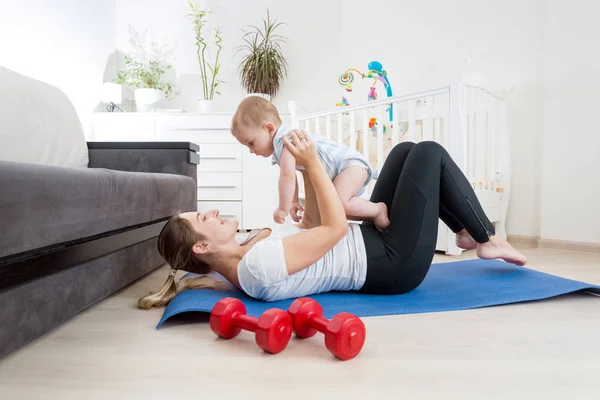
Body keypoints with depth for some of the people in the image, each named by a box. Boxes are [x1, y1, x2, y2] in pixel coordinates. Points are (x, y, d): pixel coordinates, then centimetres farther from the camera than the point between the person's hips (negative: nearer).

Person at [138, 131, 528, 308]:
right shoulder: (258, 265, -29)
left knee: (405, 150, 14)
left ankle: (465, 231, 24)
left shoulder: (242, 262, 2)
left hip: (372, 238, 9)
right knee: (429, 152, -2)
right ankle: (488, 239, 15)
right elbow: (336, 228, -26)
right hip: (396, 261, -9)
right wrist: (313, 163, -22)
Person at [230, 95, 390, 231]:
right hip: (333, 176, 11)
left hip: (351, 162, -11)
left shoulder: (285, 140, -25)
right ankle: (372, 217, 21)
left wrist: (283, 208, -28)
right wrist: (294, 202, 7)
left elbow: (287, 176, -35)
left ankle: (379, 209, -8)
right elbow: (291, 177, 16)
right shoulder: (279, 150, 10)